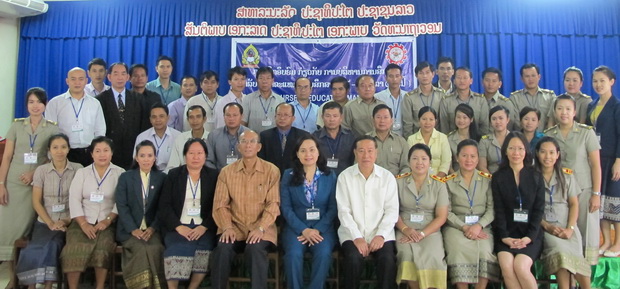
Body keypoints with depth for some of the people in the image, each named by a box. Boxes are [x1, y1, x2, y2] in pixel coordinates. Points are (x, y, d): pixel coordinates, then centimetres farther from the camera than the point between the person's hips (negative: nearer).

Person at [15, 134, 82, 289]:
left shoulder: (77, 169, 1)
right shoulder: (41, 170, 4)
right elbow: (36, 202, 1)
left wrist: (68, 220, -12)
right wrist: (50, 223, -10)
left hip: (68, 222, -1)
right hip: (45, 222, 1)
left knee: (51, 247, -26)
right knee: (36, 249, -25)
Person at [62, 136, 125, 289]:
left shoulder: (120, 173, 6)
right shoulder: (81, 172, 13)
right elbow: (74, 199, 3)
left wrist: (107, 220, -15)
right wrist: (84, 224, -10)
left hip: (107, 223, -2)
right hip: (82, 222, 2)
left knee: (103, 247, -29)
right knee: (74, 249, -25)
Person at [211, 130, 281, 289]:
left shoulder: (272, 171, -1)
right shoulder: (226, 172, 6)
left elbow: (273, 203, -6)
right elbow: (220, 204, 3)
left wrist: (260, 228, -19)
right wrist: (227, 227, -14)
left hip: (261, 228, -2)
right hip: (235, 226, 2)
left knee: (256, 249, -32)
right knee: (223, 248, -27)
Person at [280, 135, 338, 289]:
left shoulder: (330, 176, 6)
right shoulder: (288, 175, 5)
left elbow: (333, 207, 2)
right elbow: (286, 207, -1)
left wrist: (318, 230, -12)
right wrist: (304, 230, -13)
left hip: (323, 227, 0)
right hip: (296, 227, 0)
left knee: (324, 253, -28)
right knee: (294, 254, -28)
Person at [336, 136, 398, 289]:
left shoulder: (388, 177, 4)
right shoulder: (344, 176, 2)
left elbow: (392, 210, 0)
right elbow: (344, 211, -3)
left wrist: (381, 235, -13)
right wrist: (357, 237, -14)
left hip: (380, 234, 1)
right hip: (352, 233, 0)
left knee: (387, 259, -26)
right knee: (354, 258, -27)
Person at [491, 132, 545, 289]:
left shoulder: (536, 177, 7)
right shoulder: (498, 177, 6)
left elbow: (539, 209, 2)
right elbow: (499, 210, 0)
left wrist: (530, 236, -10)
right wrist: (504, 236, -13)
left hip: (530, 233, 0)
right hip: (507, 231, 0)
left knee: (521, 266, -25)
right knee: (506, 266, -26)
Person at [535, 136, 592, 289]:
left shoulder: (567, 176, 13)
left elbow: (574, 204, 9)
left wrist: (570, 228, -6)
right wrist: (547, 226, -11)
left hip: (567, 226, 2)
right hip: (543, 226, -2)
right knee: (560, 251, -31)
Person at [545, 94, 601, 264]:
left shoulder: (587, 133, -2)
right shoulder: (548, 135, 4)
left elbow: (596, 165, -2)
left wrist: (596, 194, -6)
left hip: (584, 190, -2)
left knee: (586, 232, 2)